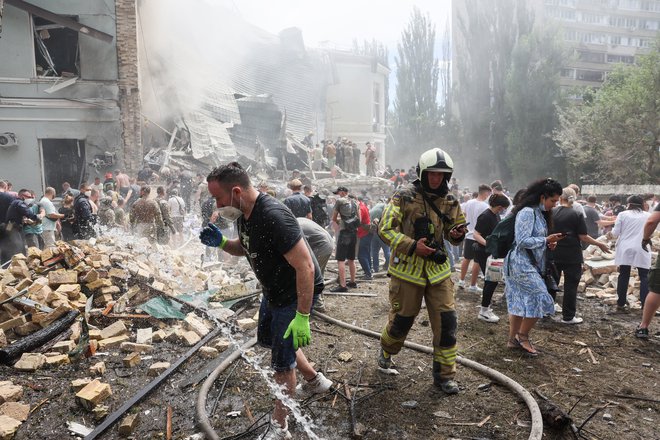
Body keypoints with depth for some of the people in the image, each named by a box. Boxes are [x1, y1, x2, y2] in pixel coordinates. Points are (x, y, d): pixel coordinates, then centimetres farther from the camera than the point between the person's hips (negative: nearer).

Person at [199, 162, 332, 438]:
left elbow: (305, 266, -33)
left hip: (297, 293, -10)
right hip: (273, 290, 10)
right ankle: (314, 380, 46)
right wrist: (221, 243, -6)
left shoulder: (273, 216, -33)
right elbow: (245, 248, 16)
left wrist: (302, 317, -32)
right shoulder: (244, 214, -4)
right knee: (270, 339, 26)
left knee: (282, 360, 2)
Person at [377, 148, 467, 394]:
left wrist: (458, 235, -8)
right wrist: (412, 246, -25)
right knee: (402, 319, 10)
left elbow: (454, 231, 17)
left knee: (446, 322, 1)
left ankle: (444, 375, 18)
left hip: (438, 269, 4)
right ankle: (387, 351, 43)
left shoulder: (449, 202, 6)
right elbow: (385, 229, -14)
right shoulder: (404, 197, -11)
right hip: (407, 269, -4)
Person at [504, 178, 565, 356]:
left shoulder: (539, 213, 14)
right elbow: (522, 241, -20)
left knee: (520, 302, 12)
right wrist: (546, 240, -16)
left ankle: (513, 339, 21)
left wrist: (547, 243, 2)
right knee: (540, 299, -9)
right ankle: (523, 336, 6)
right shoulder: (527, 212, -16)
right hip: (521, 263, -10)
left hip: (528, 264, 10)